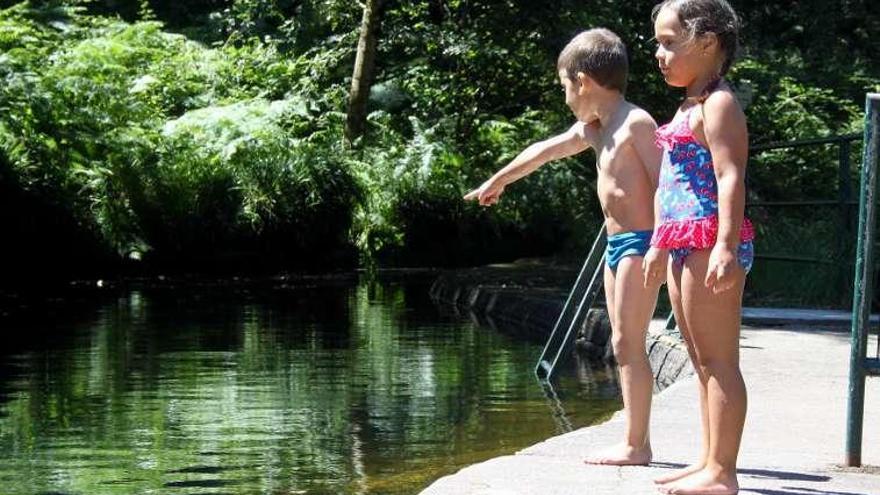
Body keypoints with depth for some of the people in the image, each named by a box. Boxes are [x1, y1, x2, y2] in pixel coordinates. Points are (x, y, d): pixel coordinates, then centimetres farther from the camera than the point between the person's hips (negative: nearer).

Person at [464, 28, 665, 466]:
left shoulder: (636, 123, -13)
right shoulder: (593, 130, 15)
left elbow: (663, 185, -18)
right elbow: (542, 151, 29)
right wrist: (497, 181, 43)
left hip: (639, 243, -9)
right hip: (616, 245, 9)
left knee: (628, 344, -9)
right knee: (624, 347, 9)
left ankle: (635, 445, -8)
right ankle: (636, 441, 12)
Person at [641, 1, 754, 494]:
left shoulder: (718, 103, -11)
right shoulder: (689, 106, 19)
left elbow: (730, 177, -21)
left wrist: (725, 246, -28)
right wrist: (660, 243, 27)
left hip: (710, 240, -11)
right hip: (685, 244, 11)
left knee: (718, 360, -8)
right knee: (704, 361, 14)